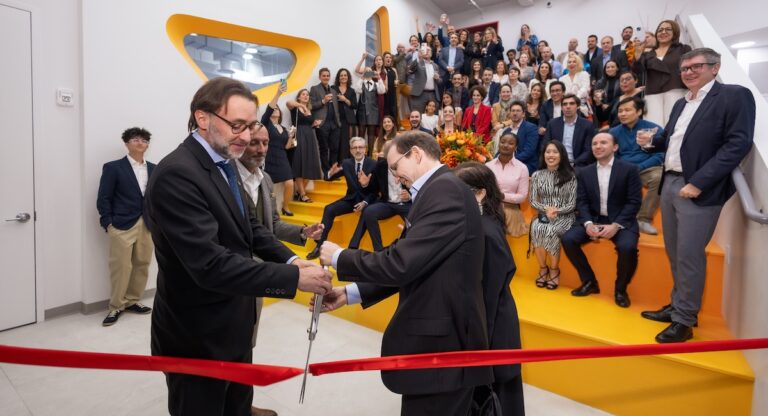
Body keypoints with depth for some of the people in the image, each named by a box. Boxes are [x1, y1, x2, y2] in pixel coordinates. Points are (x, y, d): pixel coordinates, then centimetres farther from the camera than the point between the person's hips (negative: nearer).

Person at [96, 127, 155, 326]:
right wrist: (108, 224, -9)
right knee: (121, 267, -2)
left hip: (148, 225, 4)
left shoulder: (154, 169, 11)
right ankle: (116, 307, 14)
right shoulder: (113, 168, -1)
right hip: (122, 226, -4)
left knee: (142, 265, 9)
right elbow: (103, 199, -2)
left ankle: (132, 301, 24)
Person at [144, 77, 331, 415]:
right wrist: (293, 278, -29)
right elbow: (210, 264, -32)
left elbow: (246, 226, 9)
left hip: (232, 327, 9)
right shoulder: (176, 175, -26)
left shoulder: (223, 163, 4)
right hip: (198, 337, -8)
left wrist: (289, 260, -7)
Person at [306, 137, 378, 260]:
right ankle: (320, 246, -17)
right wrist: (331, 173, -19)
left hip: (367, 200, -4)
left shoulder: (373, 164, -7)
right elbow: (330, 176, 8)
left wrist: (365, 202, -24)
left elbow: (377, 189, -7)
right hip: (351, 199, 4)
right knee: (329, 209, -18)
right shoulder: (346, 163, 4)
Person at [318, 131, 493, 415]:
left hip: (443, 344, -9)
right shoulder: (438, 190, 12)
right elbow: (410, 267, 13)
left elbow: (400, 265, -25)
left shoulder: (445, 189, -19)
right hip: (438, 336, 9)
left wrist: (339, 257, -9)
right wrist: (350, 293, 8)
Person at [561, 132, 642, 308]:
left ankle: (620, 289, -2)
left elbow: (634, 202, -8)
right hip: (593, 219, 3)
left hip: (621, 221, -3)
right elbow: (581, 201, 2)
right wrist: (588, 223, -17)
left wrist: (616, 225, -20)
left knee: (627, 247, -32)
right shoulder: (584, 172, 8)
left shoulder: (629, 169, -2)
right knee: (568, 239, -20)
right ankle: (589, 282, 2)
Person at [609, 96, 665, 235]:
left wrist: (638, 168, -17)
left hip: (646, 169, -2)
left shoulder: (654, 129, 1)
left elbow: (660, 155, -3)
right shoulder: (614, 132, 12)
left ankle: (643, 219, -19)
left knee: (659, 177, -36)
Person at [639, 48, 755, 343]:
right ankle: (678, 306, 30)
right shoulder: (681, 104, 17)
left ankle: (684, 320, 11)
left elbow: (739, 143, -15)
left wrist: (698, 182, -21)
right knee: (674, 252, 15)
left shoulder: (735, 96, -5)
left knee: (689, 256, -2)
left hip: (698, 189, -7)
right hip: (669, 184, 7)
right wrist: (652, 142, 0)